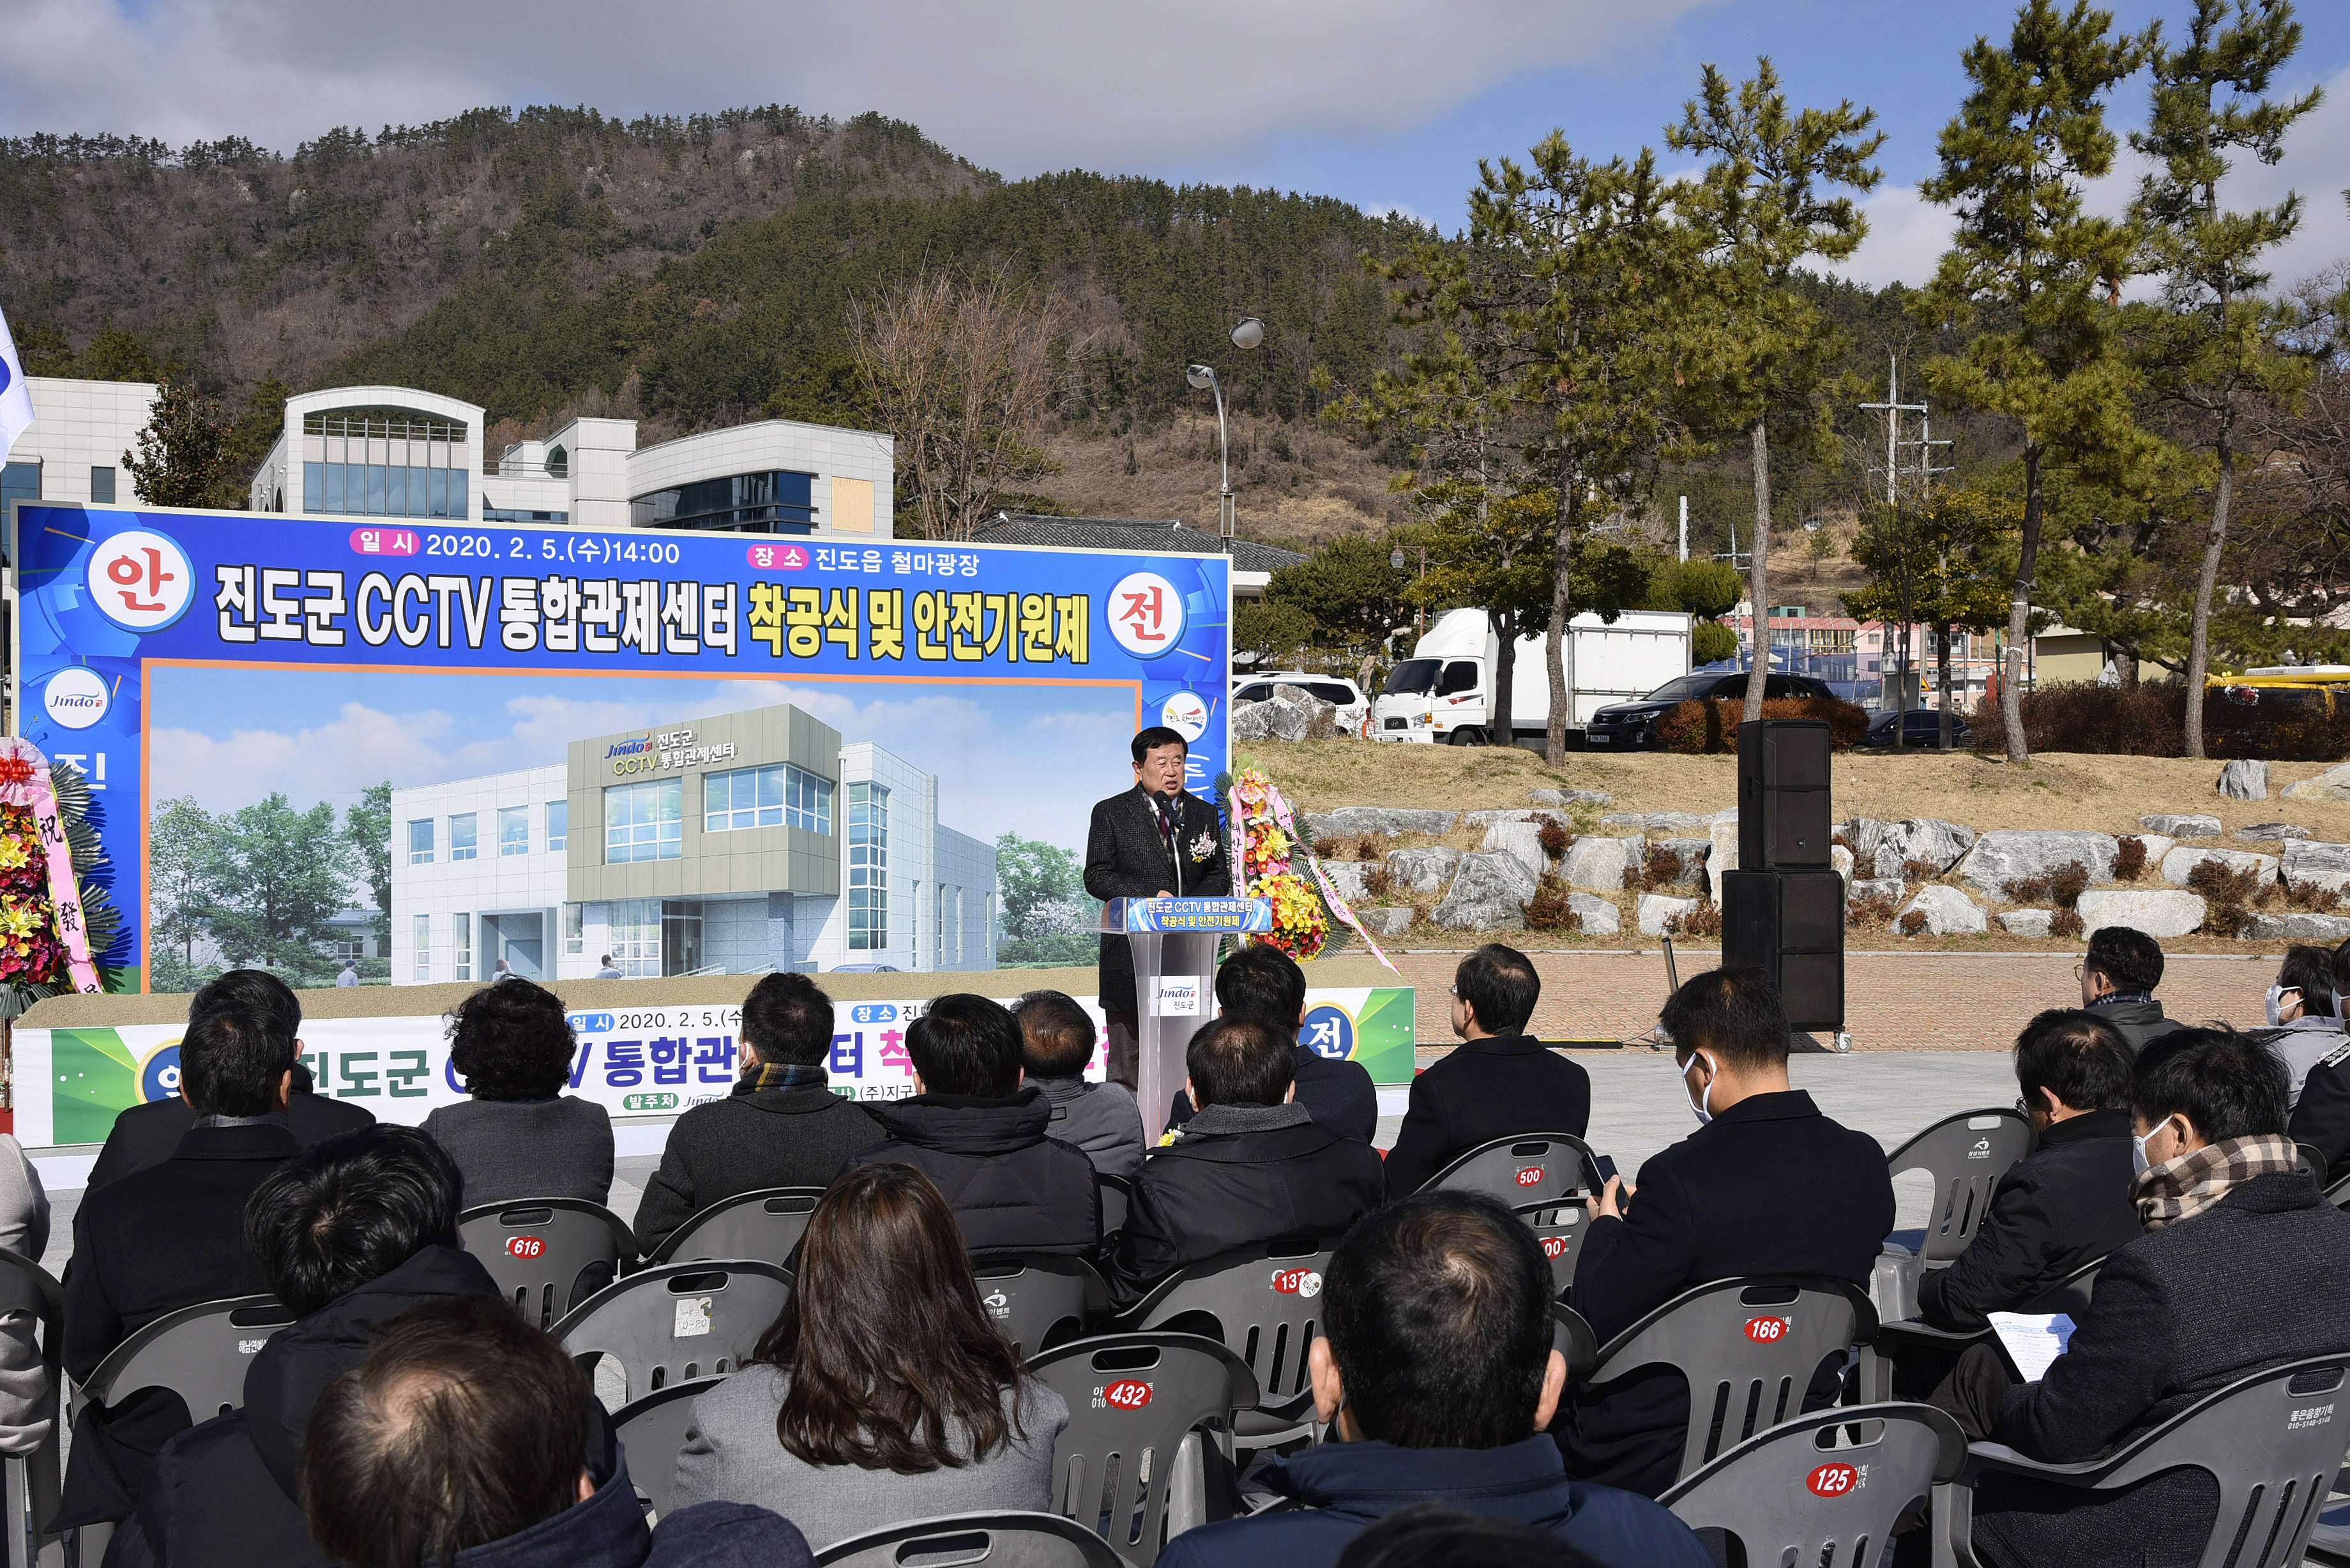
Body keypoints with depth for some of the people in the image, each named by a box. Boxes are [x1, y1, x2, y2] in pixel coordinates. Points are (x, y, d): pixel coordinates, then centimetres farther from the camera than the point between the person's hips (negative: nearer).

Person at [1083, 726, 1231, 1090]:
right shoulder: (1111, 813, 3)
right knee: (1127, 1064, -2)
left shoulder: (1205, 815, 13)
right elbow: (1097, 876, -3)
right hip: (1132, 948, -3)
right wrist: (1150, 895, -15)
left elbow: (1220, 876, 14)